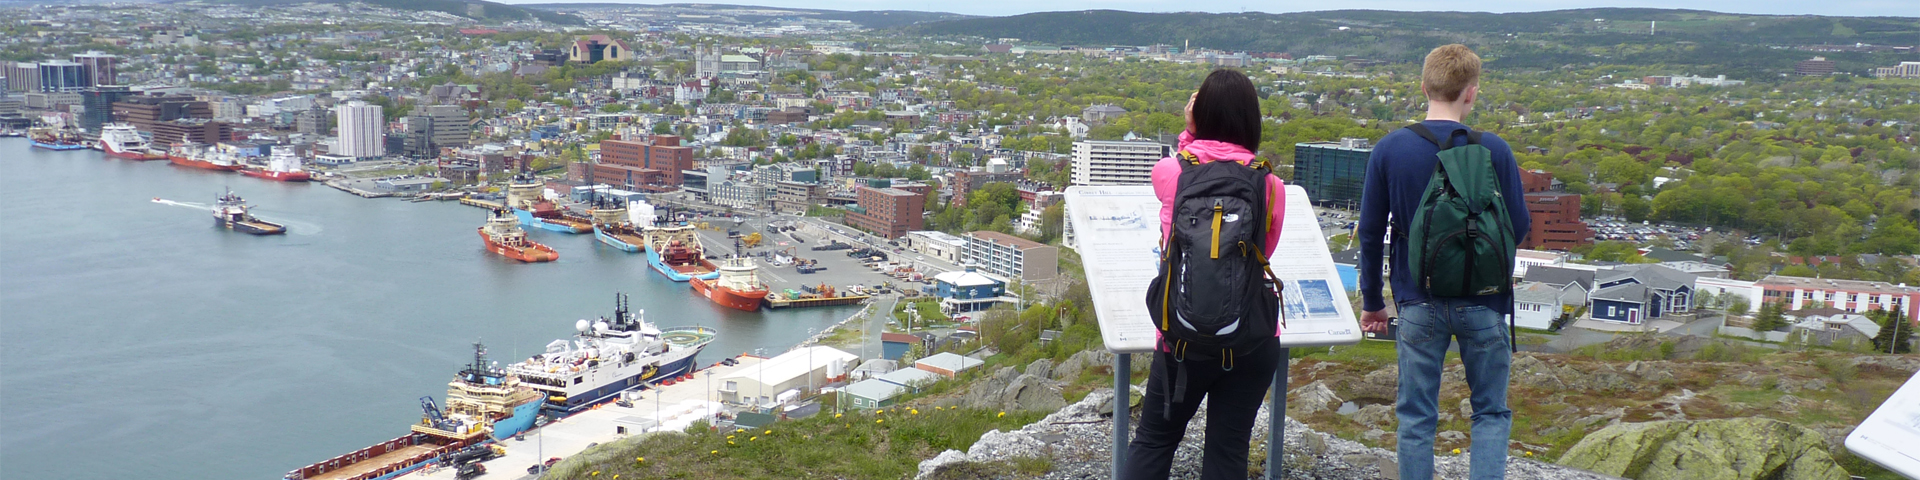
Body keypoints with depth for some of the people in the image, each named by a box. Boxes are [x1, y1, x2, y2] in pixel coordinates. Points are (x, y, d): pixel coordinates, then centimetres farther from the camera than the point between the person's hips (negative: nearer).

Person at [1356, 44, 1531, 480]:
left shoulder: (1389, 149, -6)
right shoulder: (1494, 150, -9)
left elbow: (1371, 232, -1)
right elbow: (1518, 227, -2)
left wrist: (1371, 301, 9)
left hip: (1419, 303, 1)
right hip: (1483, 304, 0)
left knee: (1416, 418, 10)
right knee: (1491, 412, 13)